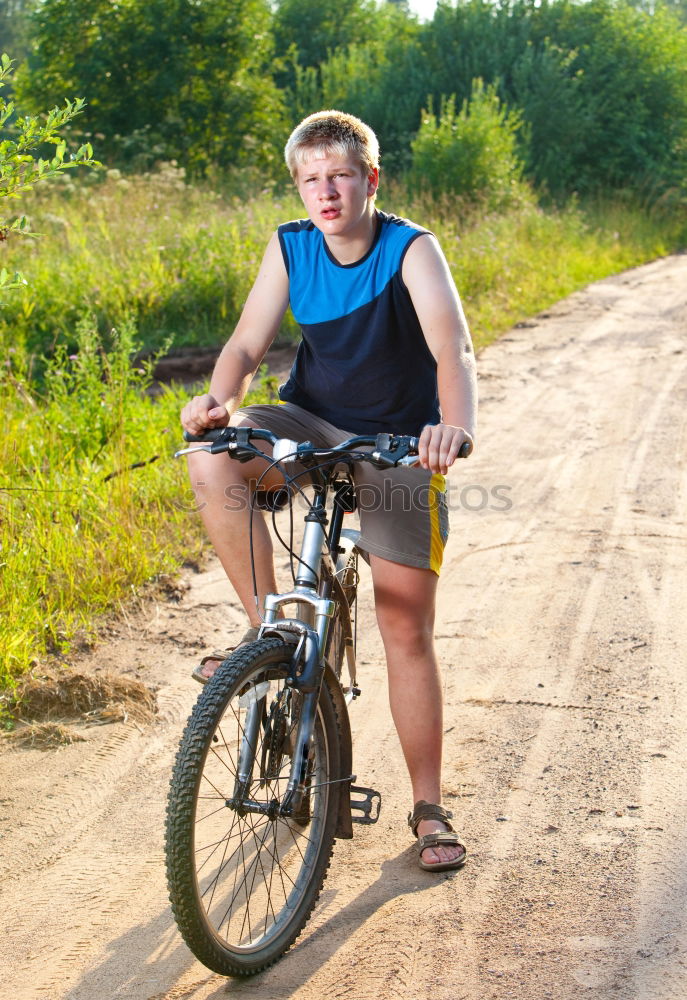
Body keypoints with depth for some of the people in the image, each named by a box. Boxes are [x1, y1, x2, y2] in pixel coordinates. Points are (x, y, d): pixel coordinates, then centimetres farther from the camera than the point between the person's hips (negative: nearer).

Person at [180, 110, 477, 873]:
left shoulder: (412, 250, -17)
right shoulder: (289, 249, -4)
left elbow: (452, 349, -31)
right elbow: (248, 343, -9)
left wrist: (456, 426, -52)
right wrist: (219, 399, -32)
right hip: (310, 425, 3)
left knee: (407, 629, -4)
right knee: (212, 461, -30)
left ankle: (428, 807, 11)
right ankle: (270, 631, -14)